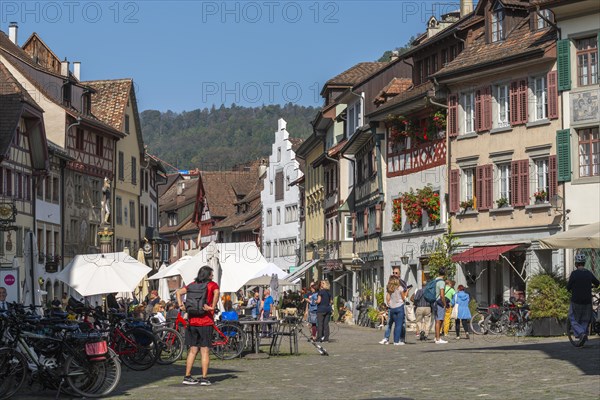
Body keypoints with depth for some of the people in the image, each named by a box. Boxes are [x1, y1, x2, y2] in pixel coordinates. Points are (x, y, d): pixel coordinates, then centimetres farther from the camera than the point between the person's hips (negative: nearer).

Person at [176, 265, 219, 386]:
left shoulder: (193, 284, 12)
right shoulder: (212, 285, -2)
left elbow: (178, 292, 2)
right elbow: (216, 293, -24)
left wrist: (181, 305, 0)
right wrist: (212, 307, -21)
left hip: (192, 322, 5)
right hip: (206, 323, -4)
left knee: (192, 350, 12)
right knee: (205, 351, 0)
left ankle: (187, 377, 12)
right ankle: (204, 378, -1)